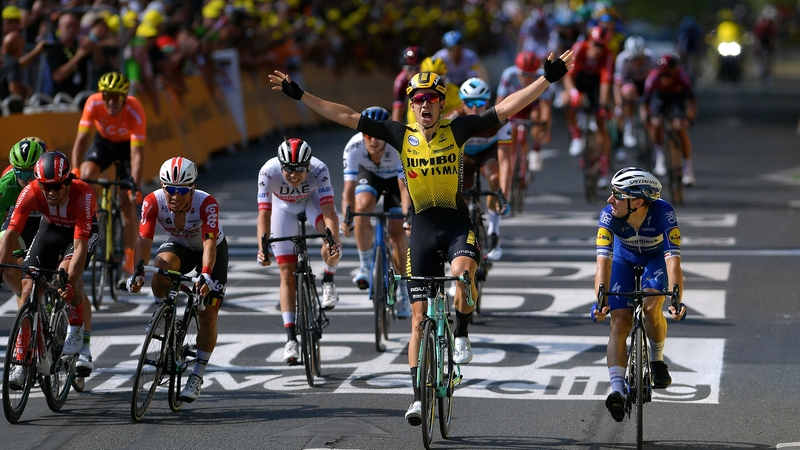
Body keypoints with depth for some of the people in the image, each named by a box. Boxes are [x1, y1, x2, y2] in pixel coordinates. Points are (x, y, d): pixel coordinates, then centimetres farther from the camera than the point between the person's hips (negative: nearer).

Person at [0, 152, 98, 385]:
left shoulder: (83, 194, -38)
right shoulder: (31, 192, -31)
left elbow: (80, 246, -40)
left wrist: (70, 281, -50)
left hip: (82, 231, -3)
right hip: (51, 228, 3)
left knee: (67, 270, -32)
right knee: (28, 286, -10)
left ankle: (78, 335, -14)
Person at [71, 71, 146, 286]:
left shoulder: (135, 111, -35)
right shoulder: (93, 104, -31)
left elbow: (137, 152, -35)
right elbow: (82, 139, -30)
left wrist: (136, 186, -44)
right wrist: (75, 172, -42)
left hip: (127, 144, -2)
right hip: (104, 141, 2)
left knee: (128, 204, -8)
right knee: (87, 176, -30)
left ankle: (129, 266, -2)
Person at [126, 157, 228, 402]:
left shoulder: (206, 203, -35)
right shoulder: (153, 202, -28)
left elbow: (209, 242, -43)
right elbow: (144, 238, -31)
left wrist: (206, 275, -59)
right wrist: (138, 272, -47)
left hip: (212, 252, -2)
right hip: (179, 246, 2)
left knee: (208, 316, -9)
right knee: (161, 265, -35)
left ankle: (197, 376, 5)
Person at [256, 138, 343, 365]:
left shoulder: (319, 170, -37)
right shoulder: (268, 172, -37)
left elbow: (328, 210, -43)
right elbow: (264, 214, -39)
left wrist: (334, 242, -58)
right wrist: (262, 248, -52)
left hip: (312, 200, 0)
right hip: (284, 206, 0)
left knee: (330, 232, -35)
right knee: (287, 274, -6)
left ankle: (328, 281, -8)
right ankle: (291, 338, -3)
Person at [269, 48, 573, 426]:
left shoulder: (456, 131, -3)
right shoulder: (402, 136, 2)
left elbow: (505, 108, -8)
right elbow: (345, 116, 3)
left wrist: (548, 78, -15)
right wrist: (299, 95, 2)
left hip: (458, 224, -2)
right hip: (423, 228, 2)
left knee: (462, 273, -35)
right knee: (419, 316, 2)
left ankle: (462, 337, -9)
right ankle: (419, 395, 8)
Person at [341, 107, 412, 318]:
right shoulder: (354, 147, -35)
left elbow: (405, 188, -40)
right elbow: (349, 188, -37)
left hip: (395, 178, -1)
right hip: (369, 174, 1)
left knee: (397, 233, -8)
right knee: (362, 206, -31)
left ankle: (402, 290, 10)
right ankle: (365, 266, -15)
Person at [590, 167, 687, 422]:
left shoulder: (663, 212, -37)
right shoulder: (609, 215, -32)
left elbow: (673, 259, -41)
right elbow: (603, 261, -36)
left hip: (657, 258, -1)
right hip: (624, 260, 2)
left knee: (651, 308, -26)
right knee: (619, 323, -13)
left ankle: (657, 359, 2)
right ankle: (617, 390, -19)